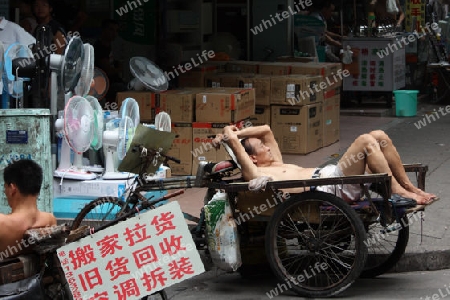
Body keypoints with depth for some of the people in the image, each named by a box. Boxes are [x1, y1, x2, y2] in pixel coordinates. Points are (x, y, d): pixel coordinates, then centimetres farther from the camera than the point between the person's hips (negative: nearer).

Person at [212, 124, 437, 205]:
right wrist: (231, 138, -6)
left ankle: (409, 187, 1)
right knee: (366, 141, -24)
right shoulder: (257, 174, -1)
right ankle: (398, 192, -20)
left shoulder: (276, 165, 27)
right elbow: (239, 151, -20)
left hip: (330, 174, 11)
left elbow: (266, 130, 32)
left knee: (379, 136, 0)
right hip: (327, 188, -11)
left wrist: (234, 132, 23)